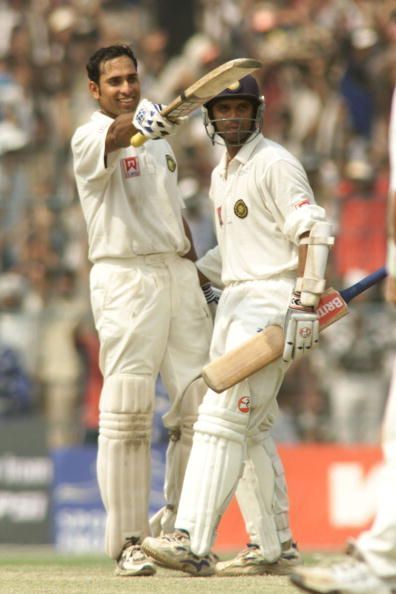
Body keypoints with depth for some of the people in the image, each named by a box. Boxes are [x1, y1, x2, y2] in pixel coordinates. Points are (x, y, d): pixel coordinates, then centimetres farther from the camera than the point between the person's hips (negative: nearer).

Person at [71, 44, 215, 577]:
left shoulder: (158, 139, 18)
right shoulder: (90, 139, -6)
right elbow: (114, 137, -31)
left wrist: (197, 272, 19)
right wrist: (141, 122, -53)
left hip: (177, 273, 7)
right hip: (125, 278, -7)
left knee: (201, 404, 3)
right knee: (128, 409, -9)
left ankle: (179, 521, 16)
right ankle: (128, 541, -6)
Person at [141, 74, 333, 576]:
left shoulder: (275, 164, -8)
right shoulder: (221, 176, 19)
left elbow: (314, 232, -16)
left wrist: (305, 305, -22)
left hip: (272, 300, -9)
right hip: (232, 303, 10)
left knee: (222, 418, -19)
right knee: (248, 431, 9)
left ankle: (193, 543, -27)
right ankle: (273, 548, 15)